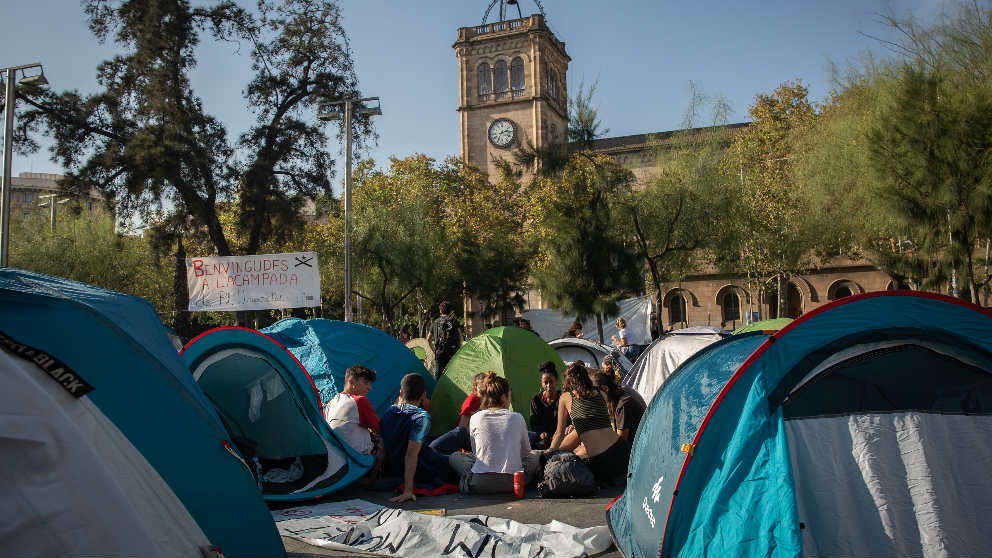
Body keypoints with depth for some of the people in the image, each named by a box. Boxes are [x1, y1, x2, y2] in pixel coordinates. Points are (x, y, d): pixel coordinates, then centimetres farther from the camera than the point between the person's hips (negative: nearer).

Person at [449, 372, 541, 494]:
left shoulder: (475, 418, 0)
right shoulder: (517, 418, 2)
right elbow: (526, 452, 16)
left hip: (480, 485, 0)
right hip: (512, 483, 0)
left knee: (454, 457, 25)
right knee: (537, 455, 25)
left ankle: (468, 481, 9)